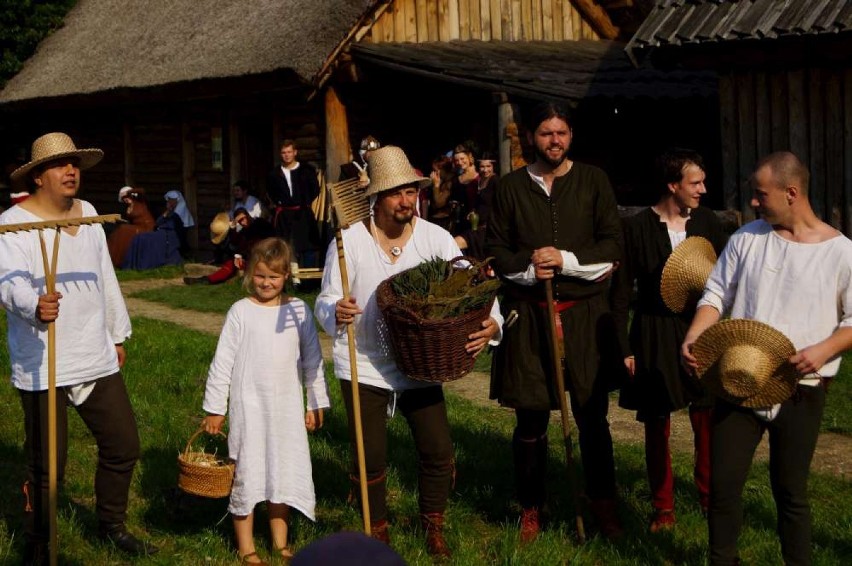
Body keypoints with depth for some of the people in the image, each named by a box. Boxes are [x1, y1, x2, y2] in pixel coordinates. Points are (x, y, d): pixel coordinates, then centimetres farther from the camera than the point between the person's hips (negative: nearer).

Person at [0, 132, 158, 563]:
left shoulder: (88, 215, 11)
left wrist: (117, 334, 24)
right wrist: (35, 306, -47)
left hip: (97, 361, 6)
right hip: (42, 368, -6)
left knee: (123, 445, 12)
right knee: (46, 466, 0)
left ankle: (111, 524, 33)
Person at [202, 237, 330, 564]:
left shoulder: (299, 311, 1)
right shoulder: (241, 311, -6)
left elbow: (312, 360, 8)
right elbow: (222, 362, -3)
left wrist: (316, 403, 8)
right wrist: (214, 408, -3)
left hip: (287, 408, 2)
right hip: (248, 406, -2)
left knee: (283, 472, 11)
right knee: (247, 474, 4)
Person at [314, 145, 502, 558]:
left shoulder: (436, 238, -7)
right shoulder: (349, 240, -10)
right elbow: (324, 303, -8)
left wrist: (490, 323, -33)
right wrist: (336, 312, -32)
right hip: (363, 366, -1)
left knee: (438, 451, 2)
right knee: (370, 460, 5)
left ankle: (433, 528, 28)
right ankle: (378, 531, 29)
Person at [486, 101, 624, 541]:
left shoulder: (593, 181, 5)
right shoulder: (510, 187, 6)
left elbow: (612, 245, 1)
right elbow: (495, 249, 7)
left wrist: (566, 259, -13)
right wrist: (527, 269, -11)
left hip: (585, 311, 0)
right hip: (528, 313, 0)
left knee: (592, 417, 5)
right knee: (531, 420, 6)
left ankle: (604, 506, 20)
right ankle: (531, 509, 20)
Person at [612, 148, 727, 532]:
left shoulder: (707, 222, 1)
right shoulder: (637, 227, -7)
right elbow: (622, 291, -3)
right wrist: (624, 348, -5)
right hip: (655, 337, -2)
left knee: (707, 420, 4)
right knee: (656, 424, 8)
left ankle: (710, 494, 25)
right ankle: (663, 507, 21)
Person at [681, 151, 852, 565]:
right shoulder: (747, 238, 4)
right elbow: (717, 294, 7)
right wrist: (693, 338, -9)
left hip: (800, 390, -3)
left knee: (790, 491, 9)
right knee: (723, 483, 6)